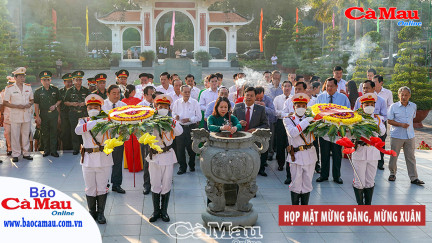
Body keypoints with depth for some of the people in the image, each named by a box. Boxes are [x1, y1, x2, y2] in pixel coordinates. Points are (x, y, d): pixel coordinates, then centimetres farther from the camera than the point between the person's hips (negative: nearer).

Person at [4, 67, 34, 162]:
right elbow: (5, 103, -1)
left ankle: (26, 153, 16)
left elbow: (32, 100, 19)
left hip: (27, 115, 3)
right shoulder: (9, 88, -2)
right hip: (15, 116, -3)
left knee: (26, 135, 7)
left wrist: (29, 104, -5)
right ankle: (15, 155, 7)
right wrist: (17, 106, -14)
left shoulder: (28, 87, 10)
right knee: (15, 136, -1)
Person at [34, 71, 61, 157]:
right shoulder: (38, 91, 2)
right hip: (43, 115, 0)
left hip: (54, 114, 1)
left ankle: (53, 150, 8)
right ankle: (46, 150, 17)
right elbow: (36, 105, 1)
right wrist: (37, 116, -5)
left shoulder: (55, 90, 6)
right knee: (45, 133, 6)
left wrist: (55, 105, -5)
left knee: (54, 132, 1)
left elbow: (59, 100, 15)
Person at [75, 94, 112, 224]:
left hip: (104, 158, -1)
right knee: (90, 188, 8)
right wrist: (95, 123, -28)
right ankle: (92, 212, 22)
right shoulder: (84, 121, 6)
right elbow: (78, 130, -16)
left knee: (102, 188, 6)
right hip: (88, 159, 1)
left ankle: (100, 213, 18)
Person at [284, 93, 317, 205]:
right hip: (296, 156, -3)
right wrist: (305, 122, -20)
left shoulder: (309, 119, 11)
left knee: (307, 183, 9)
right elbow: (292, 133, -18)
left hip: (310, 155, 3)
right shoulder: (288, 120, 0)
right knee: (296, 184, 1)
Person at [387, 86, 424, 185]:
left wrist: (408, 125, 13)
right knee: (394, 156, 6)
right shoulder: (394, 106, -5)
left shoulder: (413, 106, 5)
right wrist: (401, 124, -18)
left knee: (411, 157, 3)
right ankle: (392, 173, 24)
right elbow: (390, 121, -5)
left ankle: (414, 178, 5)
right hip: (396, 136, -2)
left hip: (410, 136, 2)